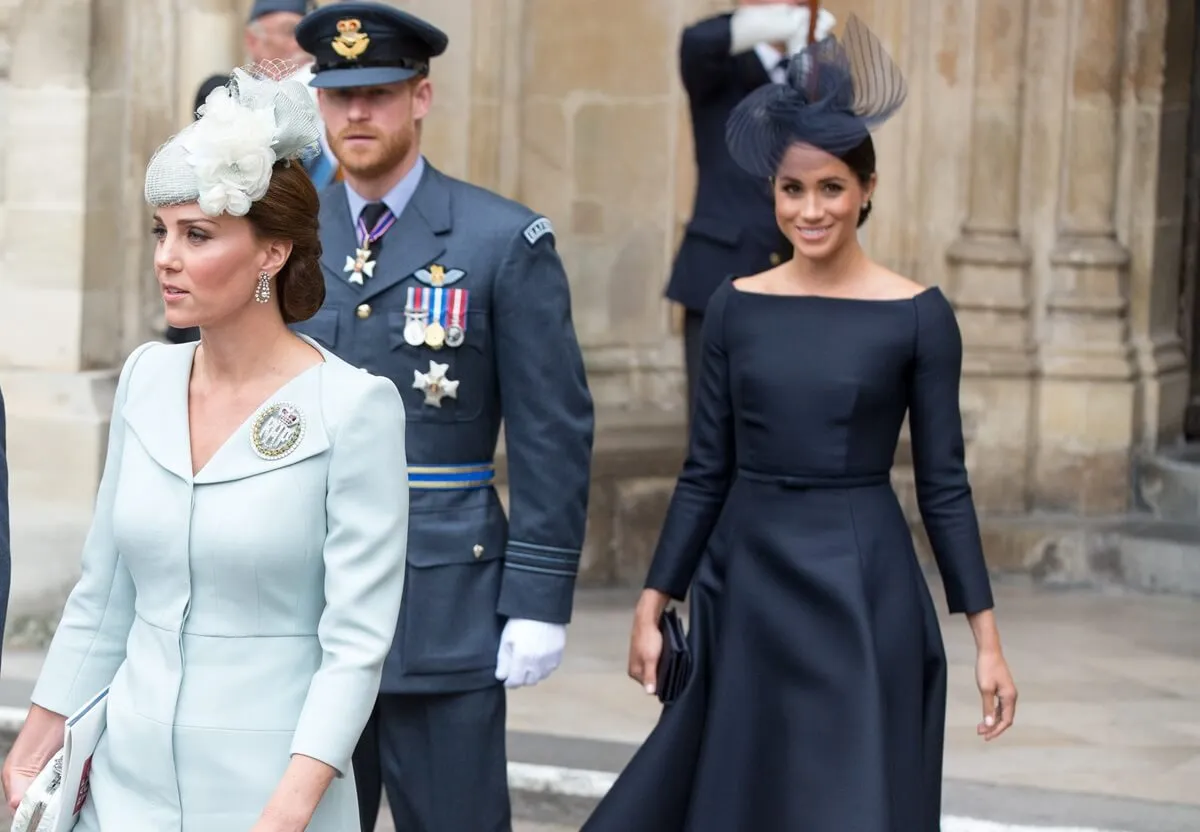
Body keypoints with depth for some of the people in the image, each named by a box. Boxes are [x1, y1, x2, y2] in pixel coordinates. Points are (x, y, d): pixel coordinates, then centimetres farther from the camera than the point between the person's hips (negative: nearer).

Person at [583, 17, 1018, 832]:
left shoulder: (919, 315, -4)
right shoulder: (735, 305, 4)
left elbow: (944, 482, -2)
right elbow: (706, 471, 7)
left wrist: (987, 638, -5)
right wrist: (653, 605, 5)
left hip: (865, 592, -3)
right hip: (746, 589, 3)